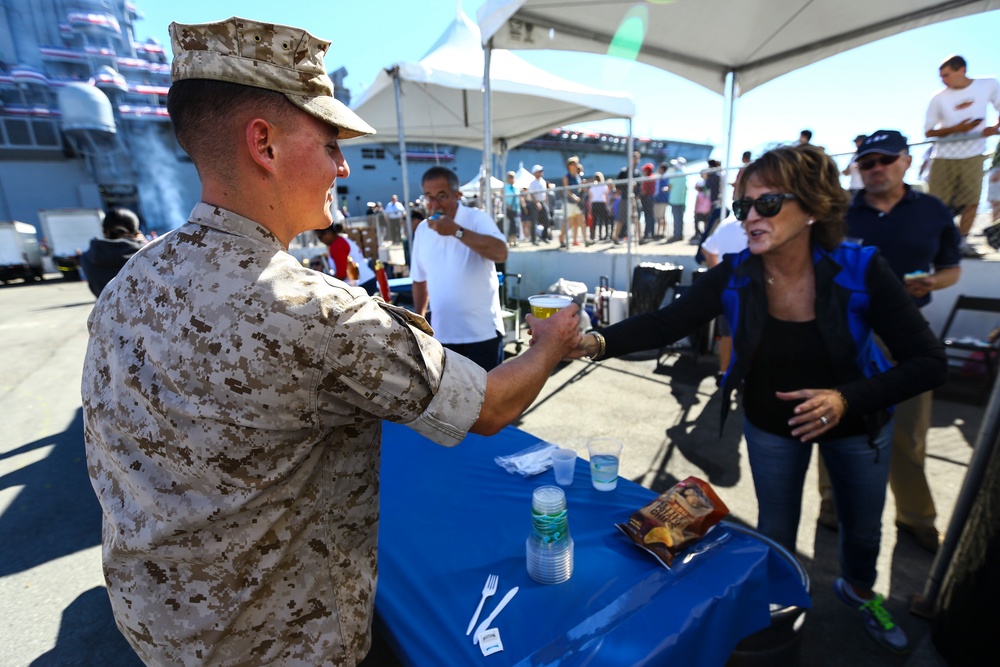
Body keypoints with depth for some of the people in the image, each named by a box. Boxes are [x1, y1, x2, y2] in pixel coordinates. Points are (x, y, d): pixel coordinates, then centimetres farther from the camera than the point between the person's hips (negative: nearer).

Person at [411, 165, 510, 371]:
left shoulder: (477, 218, -9)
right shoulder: (422, 231, 6)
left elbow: (500, 253, -28)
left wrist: (456, 230, -25)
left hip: (482, 331, -5)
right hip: (443, 333, 5)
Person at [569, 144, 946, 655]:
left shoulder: (860, 271, -27)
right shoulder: (734, 275, -23)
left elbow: (928, 362, -22)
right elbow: (666, 323, -30)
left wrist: (847, 399, -37)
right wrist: (596, 342, -47)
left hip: (856, 422, 0)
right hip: (771, 423, 0)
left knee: (863, 525, 25)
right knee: (775, 533, 17)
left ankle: (858, 588, 61)